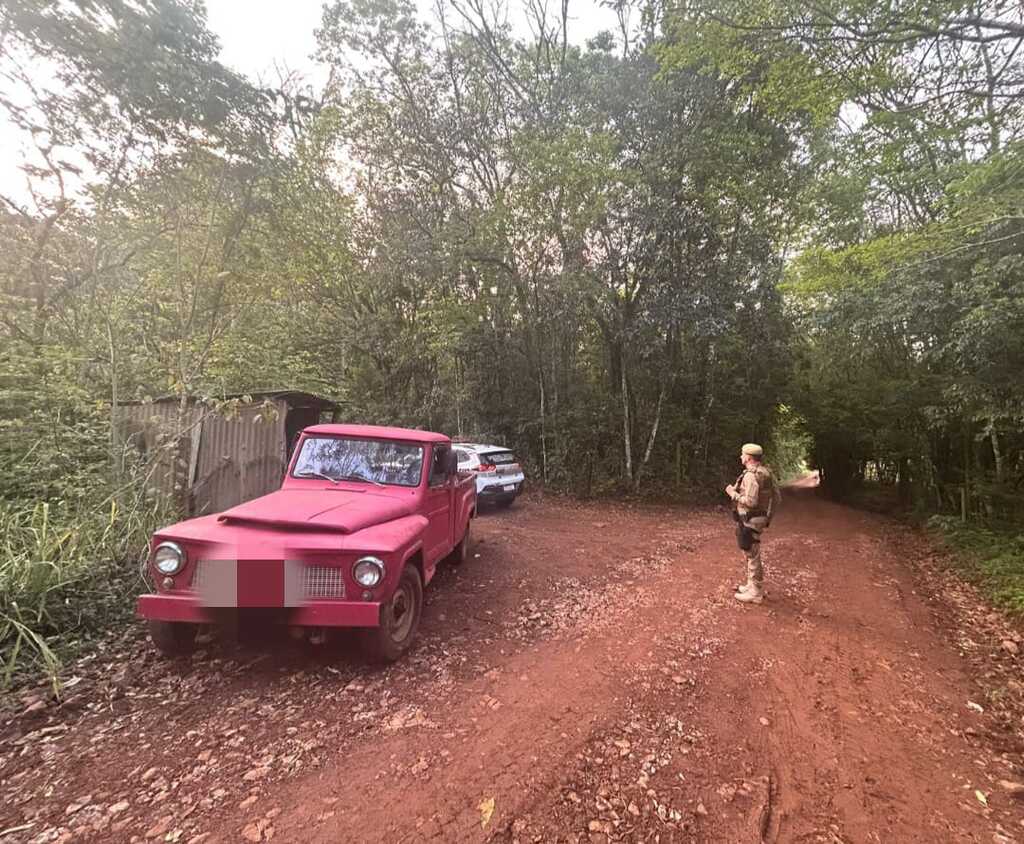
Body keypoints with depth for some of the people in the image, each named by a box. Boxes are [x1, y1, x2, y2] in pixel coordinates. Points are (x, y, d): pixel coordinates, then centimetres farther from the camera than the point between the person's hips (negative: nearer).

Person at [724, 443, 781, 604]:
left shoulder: (751, 475, -21)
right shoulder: (766, 472, 8)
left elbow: (750, 501, -26)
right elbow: (776, 496, 13)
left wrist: (733, 493, -14)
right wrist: (767, 512, 21)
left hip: (750, 520, -10)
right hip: (759, 518, 10)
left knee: (752, 556, -1)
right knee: (750, 554, 20)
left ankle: (755, 593, 8)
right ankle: (752, 585, 30)